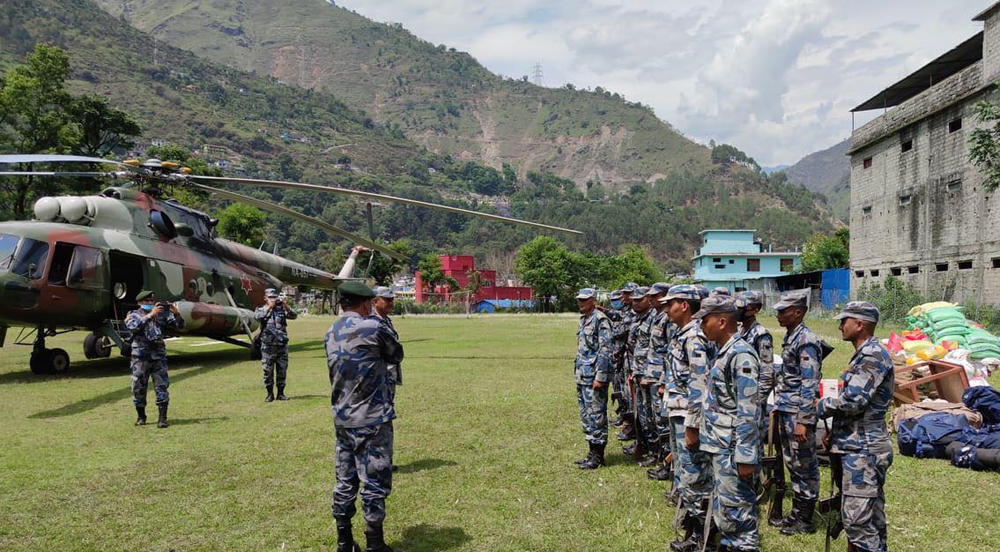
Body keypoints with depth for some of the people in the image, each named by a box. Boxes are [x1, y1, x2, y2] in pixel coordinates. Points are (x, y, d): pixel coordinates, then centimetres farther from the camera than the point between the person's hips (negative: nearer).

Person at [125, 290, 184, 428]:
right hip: (140, 356, -1)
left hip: (158, 355, 1)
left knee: (162, 386, -5)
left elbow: (179, 325, 9)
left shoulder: (161, 314, 11)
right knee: (139, 387, 5)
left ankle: (162, 418, -2)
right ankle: (141, 416, 22)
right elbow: (133, 326, -18)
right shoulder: (133, 315, 4)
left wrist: (176, 314, -11)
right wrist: (150, 315, -26)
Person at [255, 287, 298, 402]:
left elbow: (294, 316, -6)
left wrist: (285, 306, -20)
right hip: (268, 346, -1)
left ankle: (281, 393, 16)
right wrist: (269, 307, -27)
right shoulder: (261, 310, 4)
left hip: (282, 345, 1)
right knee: (268, 371, 3)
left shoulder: (282, 309, 7)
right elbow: (257, 317, -17)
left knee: (282, 371, 6)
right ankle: (270, 394, 13)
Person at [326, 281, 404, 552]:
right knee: (375, 482, 2)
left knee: (345, 481, 14)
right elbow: (397, 355, 0)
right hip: (372, 419, -7)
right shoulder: (373, 327, -15)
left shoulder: (331, 333, 7)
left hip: (341, 418, 7)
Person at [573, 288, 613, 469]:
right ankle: (592, 453, 23)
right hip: (582, 377, 9)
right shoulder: (584, 319, 15)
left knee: (596, 416, -3)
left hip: (594, 376, -9)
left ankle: (598, 457, 4)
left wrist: (600, 377, -20)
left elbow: (604, 350, -17)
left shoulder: (600, 319, -13)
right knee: (586, 416, 14)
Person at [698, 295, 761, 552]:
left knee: (736, 512, -3)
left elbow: (748, 412, -22)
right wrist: (703, 430, 20)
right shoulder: (723, 352, 11)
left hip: (732, 451, -10)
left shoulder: (741, 355, -18)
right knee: (722, 509, 18)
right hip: (720, 447, 10)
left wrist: (746, 457, -22)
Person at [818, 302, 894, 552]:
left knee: (857, 517, -11)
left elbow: (853, 401, -23)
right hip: (855, 446, 11)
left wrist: (822, 406, -7)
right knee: (870, 516, 17)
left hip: (863, 450, -11)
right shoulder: (864, 355, 17)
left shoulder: (873, 356, -16)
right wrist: (835, 432, 17)